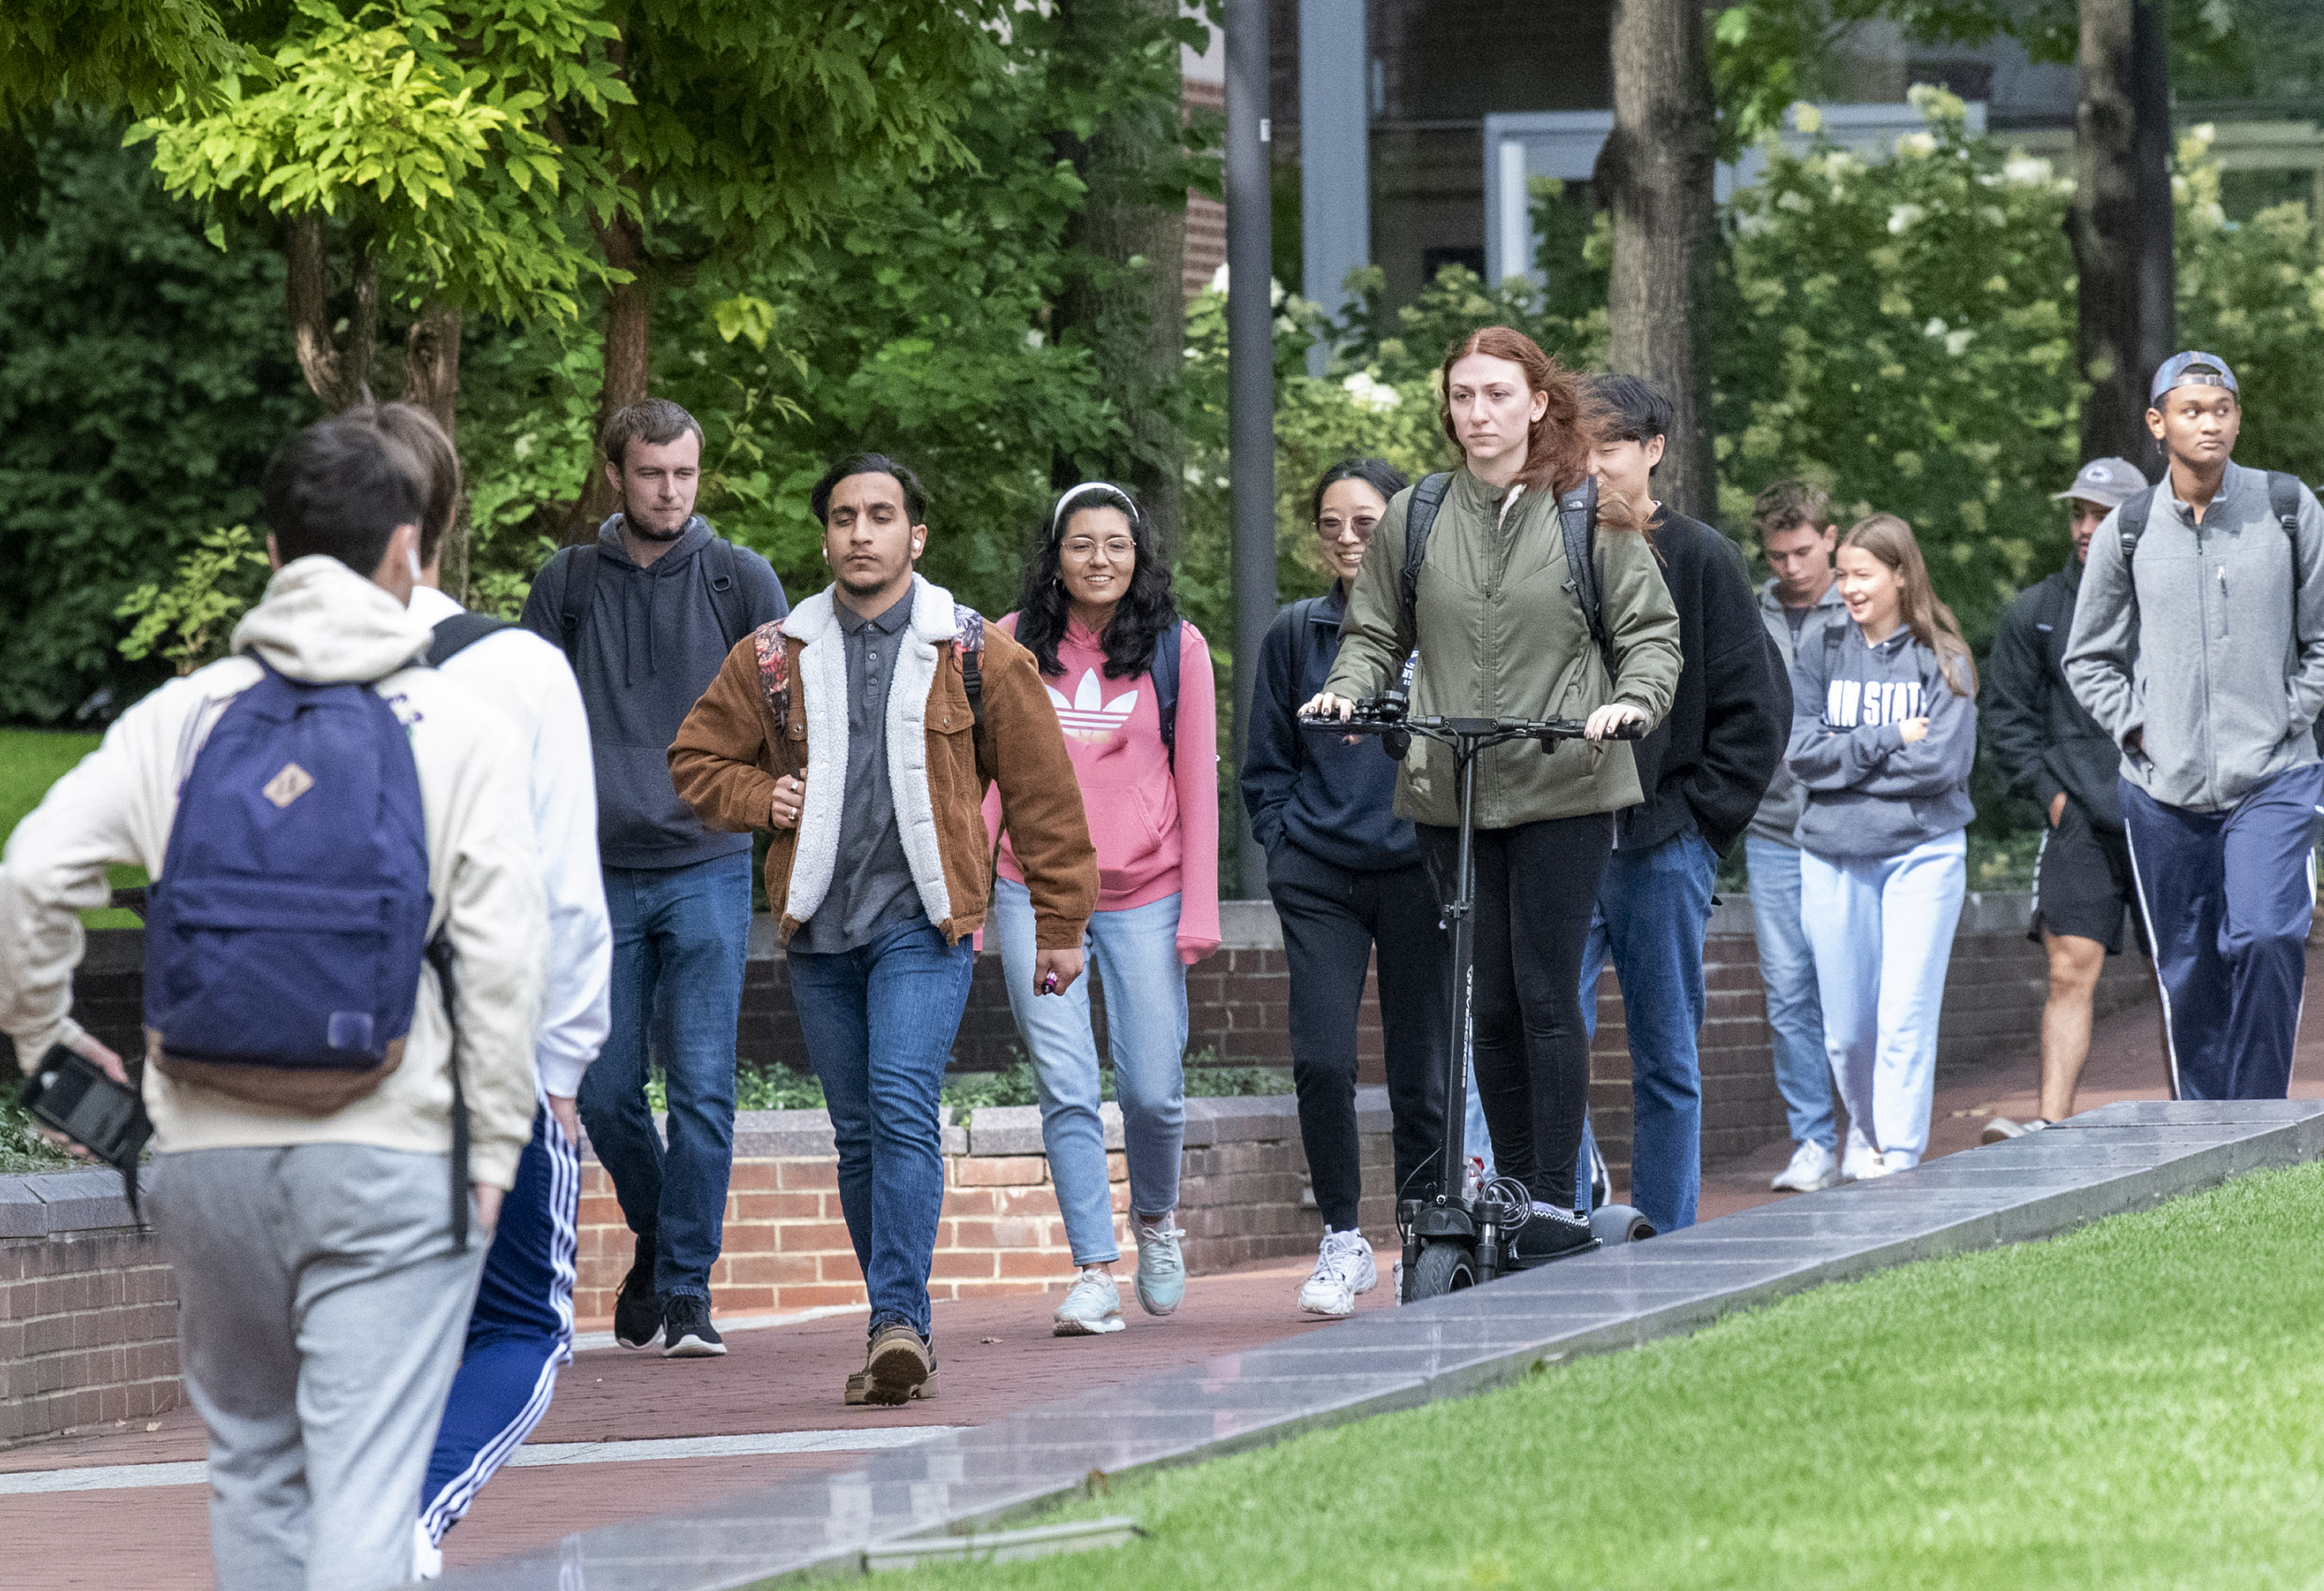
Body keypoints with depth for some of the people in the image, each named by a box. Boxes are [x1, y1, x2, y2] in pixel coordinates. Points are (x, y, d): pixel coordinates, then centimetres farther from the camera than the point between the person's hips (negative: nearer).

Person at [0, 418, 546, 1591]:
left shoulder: (187, 718, 4)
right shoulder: (456, 731, -2)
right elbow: (502, 955, -7)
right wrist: (494, 1150, 0)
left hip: (211, 1153, 3)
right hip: (388, 1159, -3)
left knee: (253, 1463, 18)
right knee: (366, 1489, -5)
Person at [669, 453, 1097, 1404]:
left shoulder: (977, 656, 2)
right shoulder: (773, 657, 8)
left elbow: (1042, 792, 7)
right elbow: (698, 760, 19)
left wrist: (1060, 921, 7)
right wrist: (763, 799, -2)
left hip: (924, 924, -4)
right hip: (818, 929, 4)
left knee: (904, 1108, -19)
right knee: (858, 1133, 6)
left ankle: (898, 1320, -25)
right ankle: (903, 1336, 13)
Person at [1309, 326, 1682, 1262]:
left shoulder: (1592, 518, 1)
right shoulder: (1414, 520, 9)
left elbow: (1651, 632, 3)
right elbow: (1376, 633, 17)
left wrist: (1632, 700, -15)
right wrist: (1348, 689, -3)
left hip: (1563, 790, -3)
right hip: (1449, 794, 3)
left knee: (1547, 993, -7)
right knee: (1489, 1001, 6)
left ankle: (1558, 1201, -4)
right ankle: (1512, 1188, 15)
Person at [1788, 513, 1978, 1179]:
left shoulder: (1942, 661, -1)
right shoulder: (1823, 655, 7)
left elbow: (1941, 763, -11)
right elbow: (1802, 752, -3)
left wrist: (1846, 760, -7)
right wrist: (1890, 740, -11)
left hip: (1923, 852, -3)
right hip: (1834, 856, 3)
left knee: (1906, 1016, -11)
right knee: (1846, 1028, 8)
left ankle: (1901, 1157, -10)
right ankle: (1866, 1132, 32)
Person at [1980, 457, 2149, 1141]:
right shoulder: (2035, 614, 6)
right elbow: (2007, 717, 12)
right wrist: (2049, 791, 2)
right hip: (2080, 822, 1)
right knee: (2070, 972, -9)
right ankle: (2051, 1125, -14)